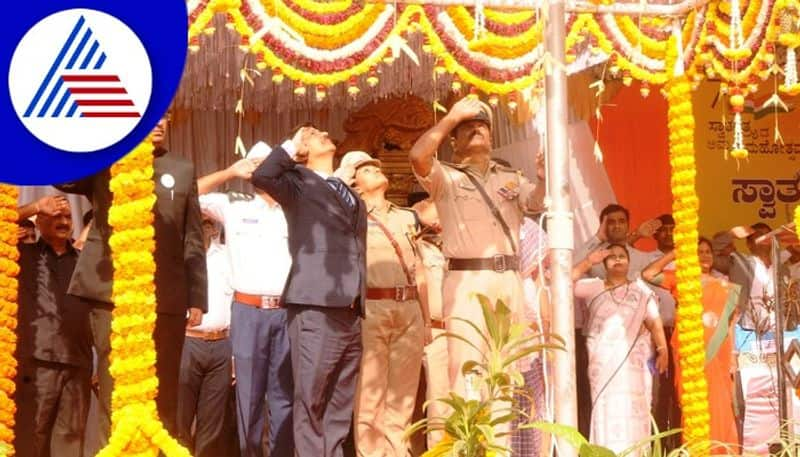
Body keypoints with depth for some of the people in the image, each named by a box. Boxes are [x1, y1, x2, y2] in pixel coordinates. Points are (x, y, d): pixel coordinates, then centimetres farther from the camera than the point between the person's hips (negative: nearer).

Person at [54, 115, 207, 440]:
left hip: (166, 296, 2)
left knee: (164, 390, 4)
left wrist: (197, 298, 5)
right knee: (114, 387, -3)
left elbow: (193, 240, 12)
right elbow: (60, 175, -11)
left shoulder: (182, 170, 15)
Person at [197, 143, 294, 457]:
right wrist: (231, 172, 3)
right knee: (249, 393, 3)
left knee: (285, 394, 5)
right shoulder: (234, 206, 9)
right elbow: (190, 195, 6)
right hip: (248, 311, -1)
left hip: (288, 312, 1)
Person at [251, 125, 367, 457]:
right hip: (315, 307, -6)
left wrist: (361, 299, 16)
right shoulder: (298, 182, 6)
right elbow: (261, 177, -16)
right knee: (310, 400, -7)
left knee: (340, 405, 7)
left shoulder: (351, 195, 24)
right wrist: (291, 145, -2)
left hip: (349, 311, 6)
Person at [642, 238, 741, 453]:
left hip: (717, 355, 3)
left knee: (720, 407, 1)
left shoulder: (725, 287, 14)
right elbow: (648, 274, -8)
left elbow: (730, 325, 14)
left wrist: (732, 360, 8)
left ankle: (722, 452, 7)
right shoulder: (680, 279, 7)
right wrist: (674, 254, -3)